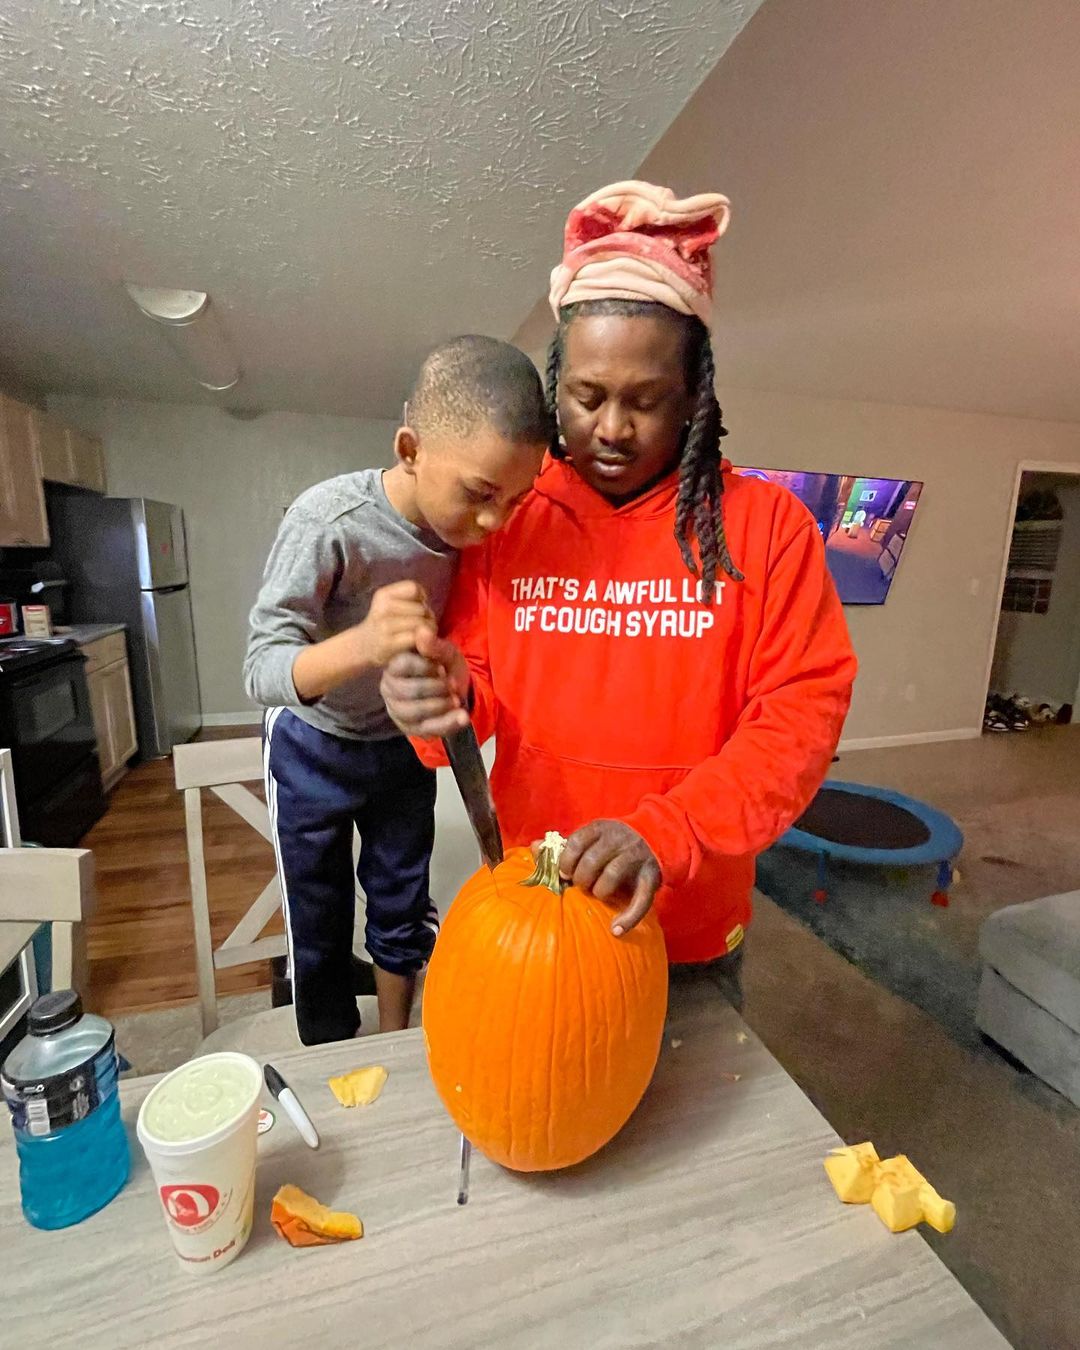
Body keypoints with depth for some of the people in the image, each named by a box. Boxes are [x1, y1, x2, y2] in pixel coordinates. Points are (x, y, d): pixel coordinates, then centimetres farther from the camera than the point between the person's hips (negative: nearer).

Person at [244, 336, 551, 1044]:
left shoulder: (474, 523, -17)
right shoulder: (329, 521, -31)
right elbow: (263, 668, -29)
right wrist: (362, 644, -48)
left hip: (404, 744, 4)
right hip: (315, 750, -3)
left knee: (404, 915, 16)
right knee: (320, 932, 10)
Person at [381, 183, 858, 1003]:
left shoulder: (767, 523, -9)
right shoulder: (507, 518, -5)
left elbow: (803, 711, -13)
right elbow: (478, 680, 0)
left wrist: (666, 834, -26)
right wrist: (449, 696, -25)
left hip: (692, 924, 0)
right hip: (531, 908, 1)